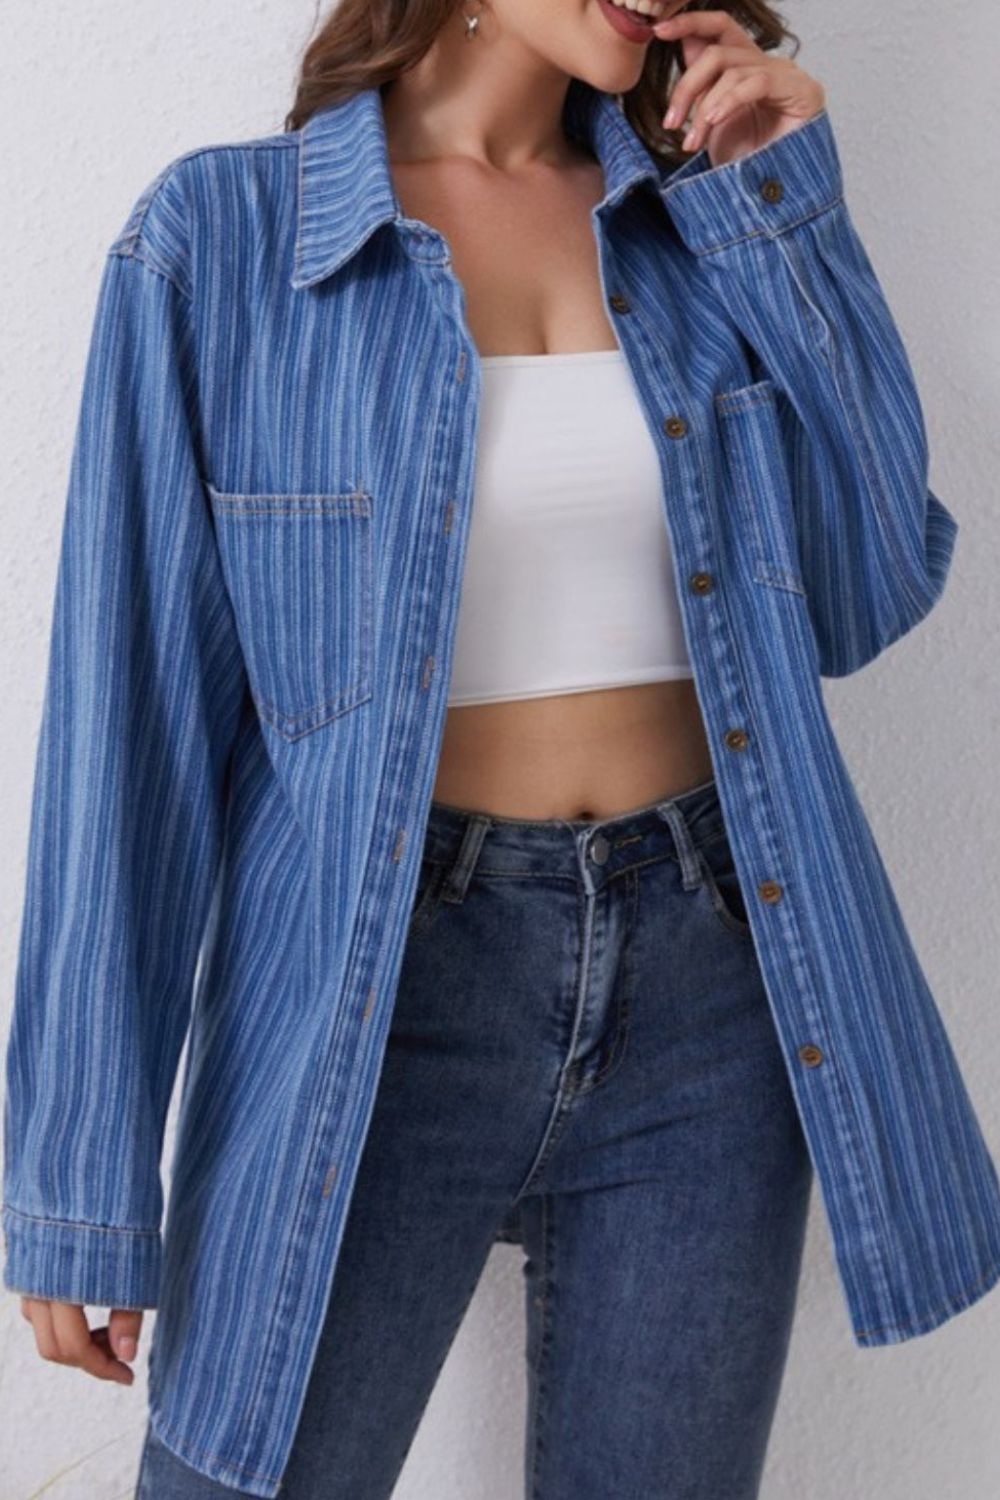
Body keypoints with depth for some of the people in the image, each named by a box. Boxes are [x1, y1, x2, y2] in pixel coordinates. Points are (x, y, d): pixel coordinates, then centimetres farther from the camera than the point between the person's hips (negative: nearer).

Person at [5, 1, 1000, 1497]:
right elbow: (134, 715, -6)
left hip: (709, 973, 4)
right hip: (377, 986, -3)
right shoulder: (221, 235, -4)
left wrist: (788, 205, -2)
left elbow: (869, 599, 2)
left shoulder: (712, 216, 7)